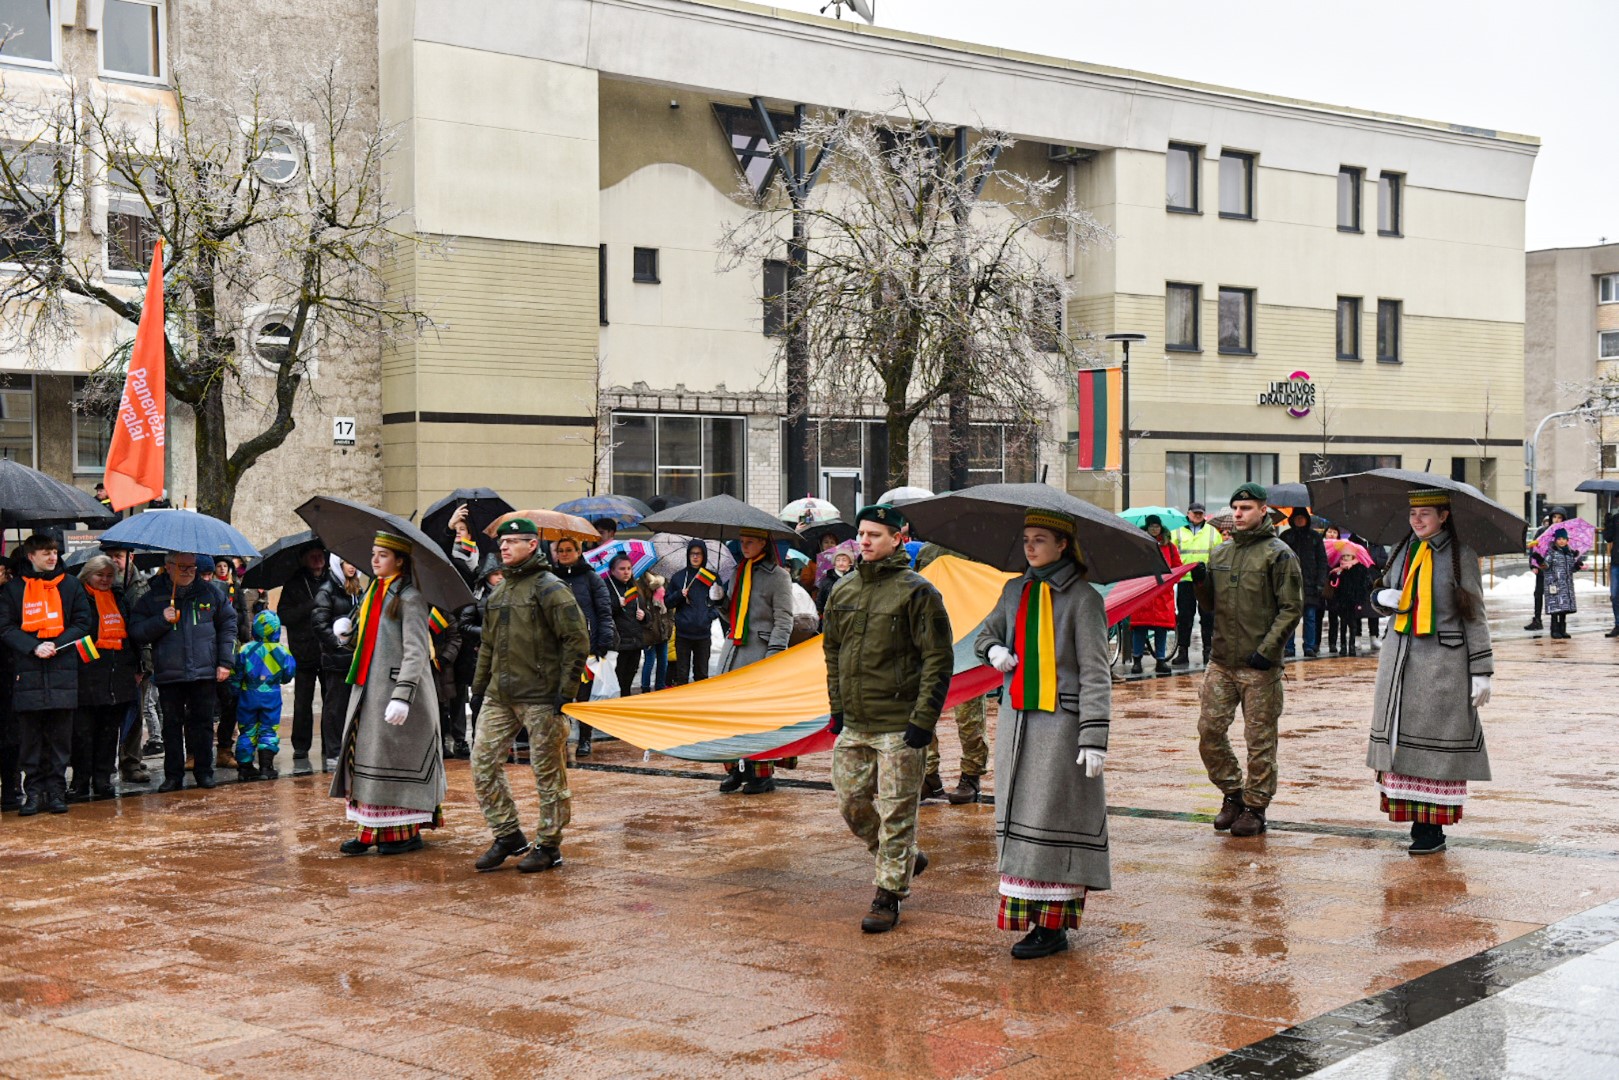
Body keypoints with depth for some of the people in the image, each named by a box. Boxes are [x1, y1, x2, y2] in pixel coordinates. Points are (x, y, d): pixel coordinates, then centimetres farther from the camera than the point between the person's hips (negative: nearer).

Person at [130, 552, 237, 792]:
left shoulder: (210, 593, 7)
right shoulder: (152, 598, 4)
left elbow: (228, 624, 12)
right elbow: (136, 631, 0)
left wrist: (225, 661, 6)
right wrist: (161, 621, -16)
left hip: (205, 673, 0)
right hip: (169, 674, 0)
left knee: (203, 723, 5)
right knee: (172, 725, 4)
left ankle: (204, 772, 13)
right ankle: (173, 775, 10)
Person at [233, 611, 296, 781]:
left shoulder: (245, 650, -7)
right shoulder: (282, 651, -6)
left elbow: (236, 677, -3)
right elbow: (289, 674, 3)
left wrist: (236, 693, 12)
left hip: (248, 696, 0)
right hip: (272, 696, 0)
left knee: (248, 730, 9)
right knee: (269, 730, 7)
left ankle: (244, 767, 10)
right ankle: (266, 765, -3)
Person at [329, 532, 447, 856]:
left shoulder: (410, 598, -12)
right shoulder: (374, 592, 16)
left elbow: (416, 652, -19)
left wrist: (402, 696, -27)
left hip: (396, 688, -9)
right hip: (369, 690, 9)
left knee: (397, 759, -4)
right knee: (366, 757, 7)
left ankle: (407, 832, 5)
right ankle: (371, 830, 12)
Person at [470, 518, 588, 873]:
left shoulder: (550, 589, -9)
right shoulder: (498, 593, 16)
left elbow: (577, 640, -12)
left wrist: (566, 690, -15)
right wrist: (479, 684, 19)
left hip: (541, 697, -8)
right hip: (500, 696, 8)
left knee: (548, 773, 1)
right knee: (483, 762, 4)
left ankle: (549, 846, 11)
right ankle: (507, 836, 16)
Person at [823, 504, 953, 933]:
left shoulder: (916, 592, -9)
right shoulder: (843, 592, 10)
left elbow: (939, 659, -10)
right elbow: (833, 652, 21)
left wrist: (923, 719, -14)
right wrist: (837, 708, 14)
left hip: (899, 725, -7)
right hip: (854, 724, 7)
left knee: (896, 813, -2)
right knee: (852, 805, 12)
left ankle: (889, 894, 10)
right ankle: (907, 859, 33)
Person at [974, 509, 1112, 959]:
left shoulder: (1082, 599, -7)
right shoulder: (1015, 591, 11)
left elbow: (1095, 673, -10)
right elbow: (986, 633, 28)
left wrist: (1094, 737, -17)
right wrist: (994, 651, 2)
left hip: (1061, 723, -6)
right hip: (1017, 719, 6)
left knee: (1053, 821, -5)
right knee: (1019, 817, 8)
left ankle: (1053, 926, 1)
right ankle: (1028, 913, 17)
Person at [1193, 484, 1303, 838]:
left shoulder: (1278, 554, -5)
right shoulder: (1220, 554, 14)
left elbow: (1291, 608, -8)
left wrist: (1267, 649, -15)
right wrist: (1199, 583, -1)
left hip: (1260, 665, -6)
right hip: (1221, 661, 6)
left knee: (1260, 739, 1)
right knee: (1209, 731, 4)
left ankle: (1255, 807, 11)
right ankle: (1232, 793, 21)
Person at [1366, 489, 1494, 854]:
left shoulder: (1460, 555, -3)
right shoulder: (1404, 552, 12)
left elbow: (1475, 616, -4)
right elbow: (1385, 595, 23)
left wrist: (1481, 672, -8)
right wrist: (1383, 597, -3)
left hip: (1443, 660, -5)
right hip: (1400, 657, 5)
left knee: (1437, 744, -4)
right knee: (1401, 738, 3)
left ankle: (1433, 828, 1)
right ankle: (1416, 818, 10)